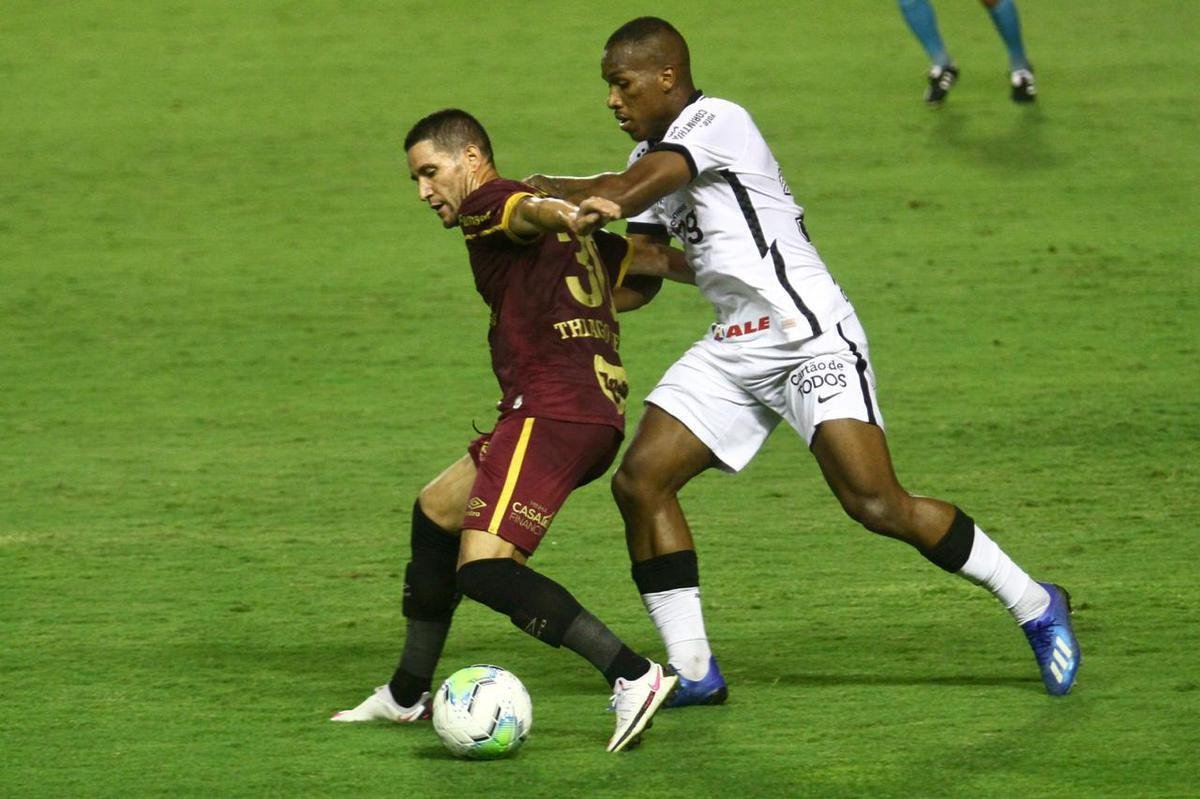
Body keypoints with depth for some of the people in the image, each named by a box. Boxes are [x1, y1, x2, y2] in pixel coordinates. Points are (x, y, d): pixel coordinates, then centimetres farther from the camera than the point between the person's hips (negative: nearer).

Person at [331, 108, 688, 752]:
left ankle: (634, 676, -27)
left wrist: (564, 215, -46)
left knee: (484, 570, -19)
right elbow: (650, 263, 30)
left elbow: (528, 211, -24)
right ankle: (407, 695, 36)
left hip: (550, 406, -10)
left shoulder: (486, 203, 0)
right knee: (435, 512, 26)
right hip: (599, 415, 10)